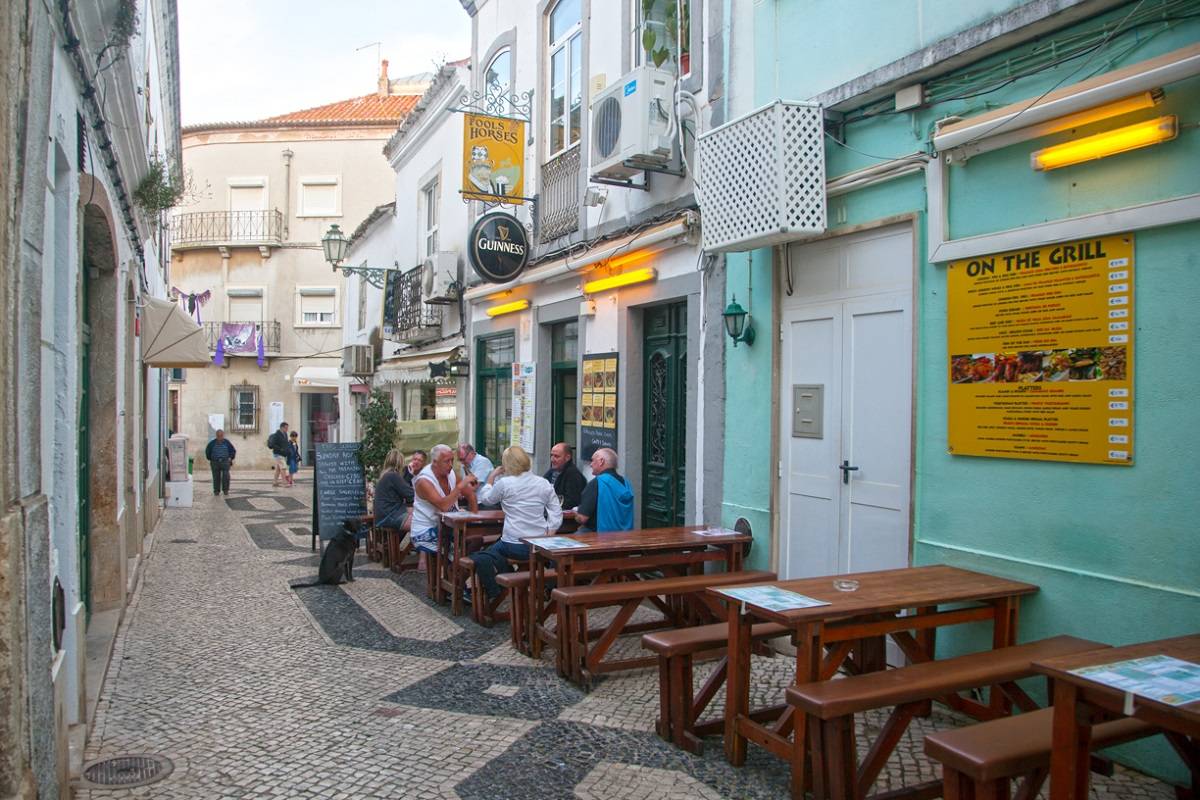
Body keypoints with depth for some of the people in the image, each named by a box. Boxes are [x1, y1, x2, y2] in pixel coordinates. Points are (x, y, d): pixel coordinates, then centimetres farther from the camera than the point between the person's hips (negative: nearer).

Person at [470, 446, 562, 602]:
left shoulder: (504, 483, -8)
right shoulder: (544, 484, 3)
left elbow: (486, 498, 11)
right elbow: (557, 514, 1)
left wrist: (491, 477, 21)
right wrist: (547, 533, 5)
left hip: (514, 546, -5)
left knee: (479, 557, 9)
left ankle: (494, 594, 1)